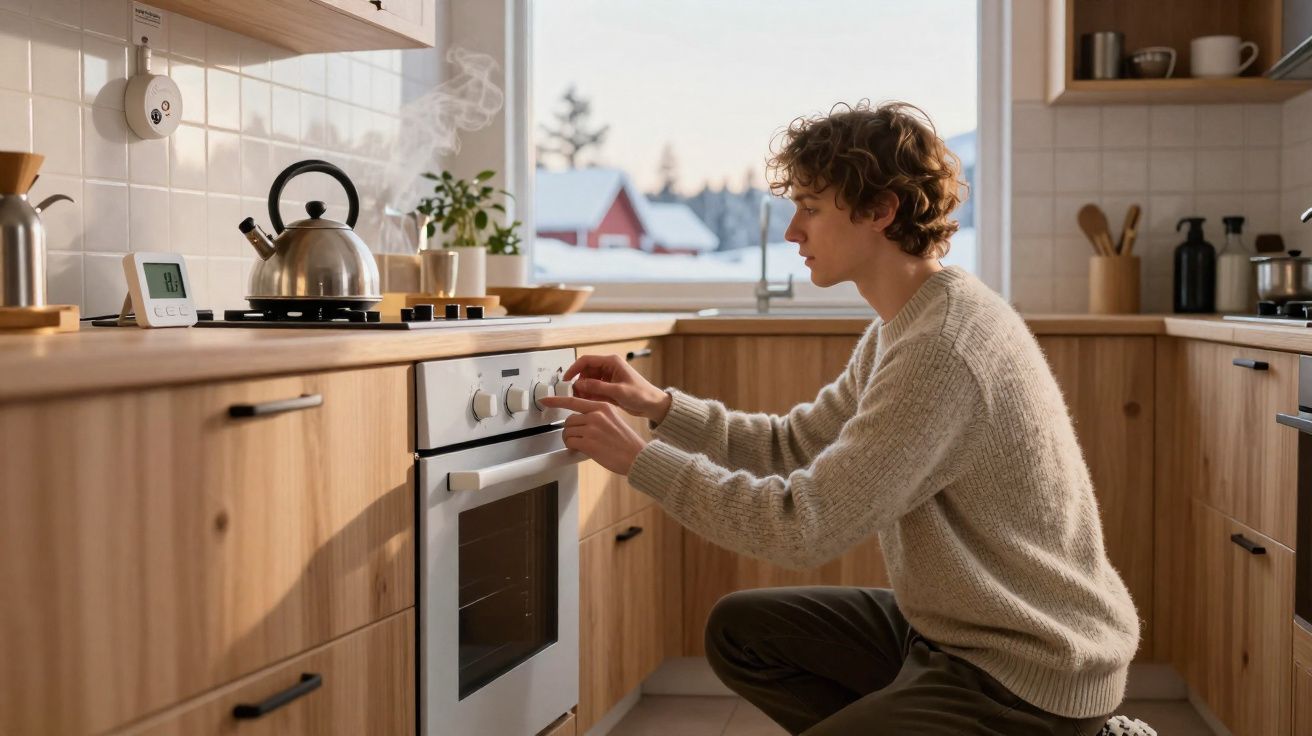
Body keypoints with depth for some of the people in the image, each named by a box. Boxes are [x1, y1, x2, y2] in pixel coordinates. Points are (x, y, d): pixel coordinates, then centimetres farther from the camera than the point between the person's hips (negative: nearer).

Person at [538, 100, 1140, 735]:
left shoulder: (943, 352, -26)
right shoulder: (904, 327, 6)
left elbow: (804, 527, -27)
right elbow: (796, 444, 13)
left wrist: (638, 458, -18)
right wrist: (661, 407, 1)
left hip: (1033, 677, -9)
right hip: (955, 629, 10)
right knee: (740, 628, 12)